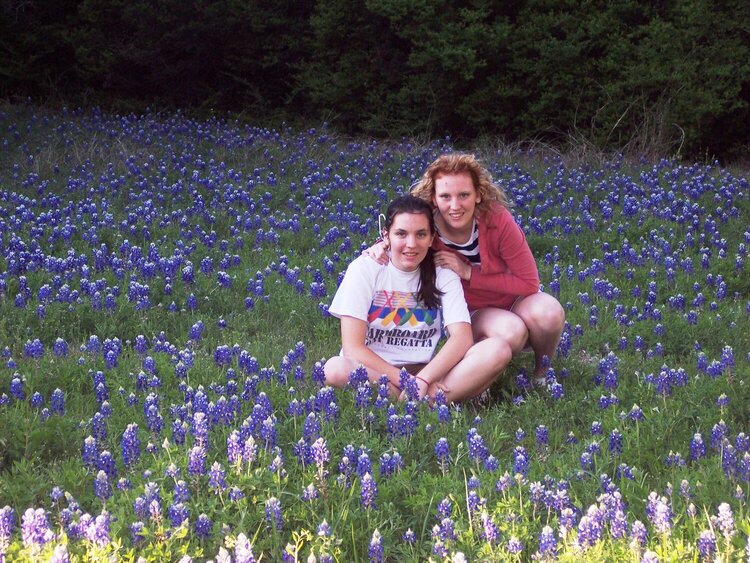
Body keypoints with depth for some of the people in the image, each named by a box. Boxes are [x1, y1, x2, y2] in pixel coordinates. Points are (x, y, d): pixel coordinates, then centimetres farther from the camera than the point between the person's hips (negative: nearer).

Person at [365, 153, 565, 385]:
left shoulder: (497, 220, -25)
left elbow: (529, 283, -17)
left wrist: (469, 273, -24)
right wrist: (383, 246, -23)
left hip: (516, 301, 1)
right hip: (474, 314, -1)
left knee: (548, 312, -34)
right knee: (510, 331, -36)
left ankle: (541, 373, -4)